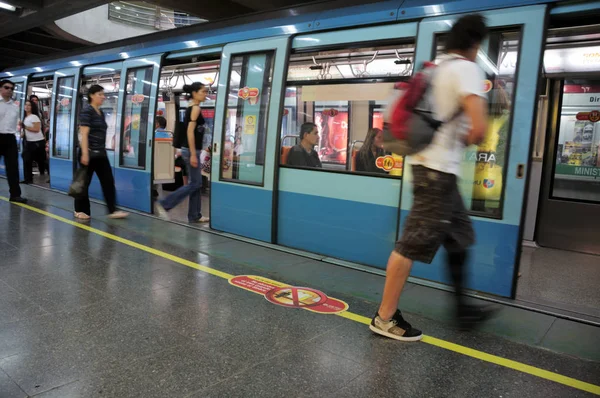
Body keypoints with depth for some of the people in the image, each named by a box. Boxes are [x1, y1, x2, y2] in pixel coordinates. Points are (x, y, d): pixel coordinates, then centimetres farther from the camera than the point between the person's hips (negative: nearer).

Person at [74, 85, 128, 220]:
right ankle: (80, 210, 17)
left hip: (101, 153, 8)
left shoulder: (101, 112, 14)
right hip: (89, 153, -8)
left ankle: (113, 210, 4)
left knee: (108, 181, 2)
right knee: (85, 182, 3)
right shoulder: (87, 111, -10)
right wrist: (85, 154, -23)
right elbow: (83, 134, -17)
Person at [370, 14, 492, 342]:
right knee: (413, 244, -5)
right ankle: (385, 318, 5)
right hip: (438, 169, -10)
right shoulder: (466, 69, -12)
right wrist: (468, 139, -3)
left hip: (431, 165, 10)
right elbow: (479, 128, -24)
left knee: (460, 237, 18)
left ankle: (463, 309, 28)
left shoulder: (437, 68, 15)